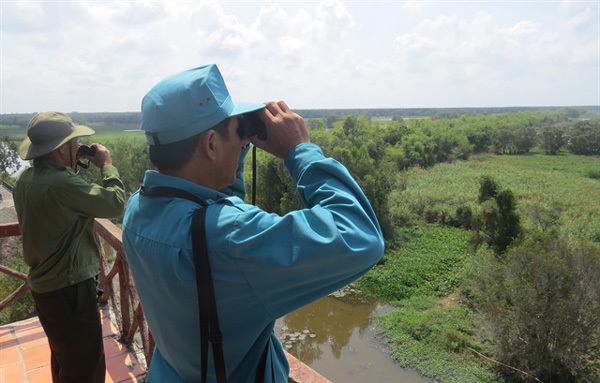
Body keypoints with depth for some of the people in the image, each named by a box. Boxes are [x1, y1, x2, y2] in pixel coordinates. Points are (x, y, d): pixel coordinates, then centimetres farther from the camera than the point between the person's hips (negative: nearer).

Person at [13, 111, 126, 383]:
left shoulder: (26, 178, 1)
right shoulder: (62, 183, -28)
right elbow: (116, 204, -22)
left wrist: (73, 166, 6)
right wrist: (106, 165, -8)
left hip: (43, 285, 10)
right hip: (70, 289, -9)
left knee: (63, 359, 28)